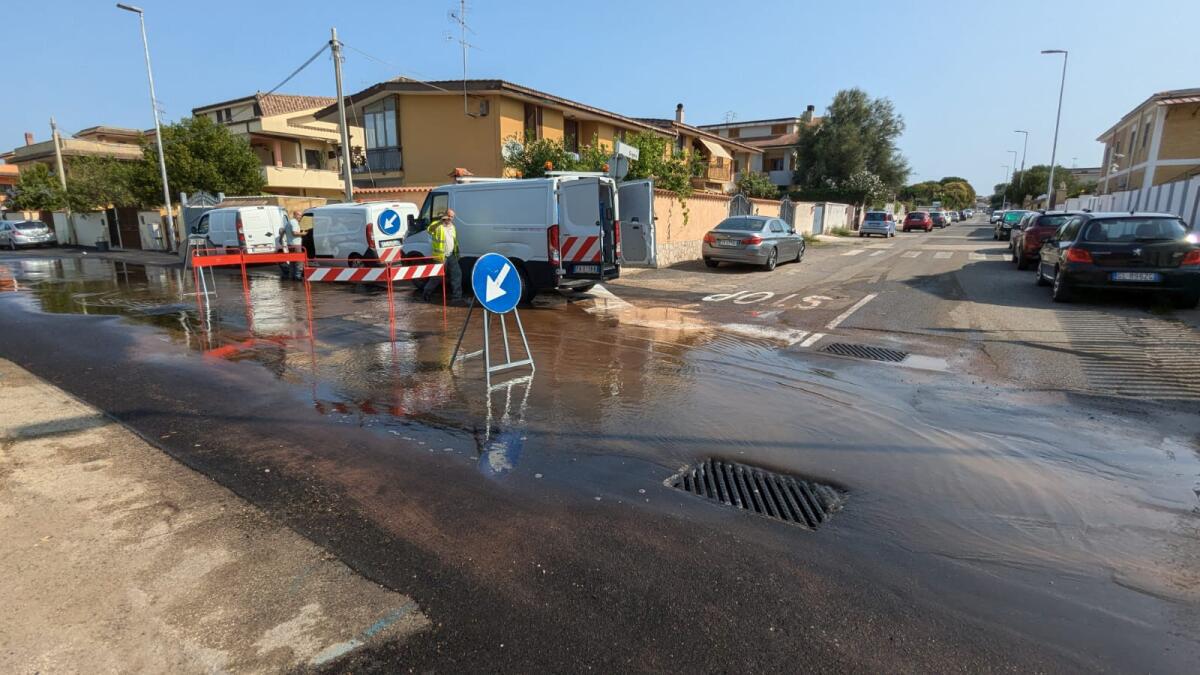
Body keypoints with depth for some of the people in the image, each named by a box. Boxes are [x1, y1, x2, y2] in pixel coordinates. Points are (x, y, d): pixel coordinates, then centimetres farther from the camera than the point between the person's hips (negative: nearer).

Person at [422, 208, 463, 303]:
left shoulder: (452, 226, 14)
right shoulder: (438, 225, -10)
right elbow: (430, 229, -33)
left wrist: (457, 253, 24)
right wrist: (440, 221, -45)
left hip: (451, 256, 7)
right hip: (441, 256, -7)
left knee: (456, 274, 3)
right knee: (437, 277, 0)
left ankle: (456, 296, 10)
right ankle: (426, 294, 17)